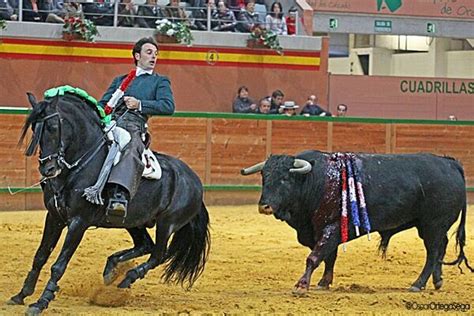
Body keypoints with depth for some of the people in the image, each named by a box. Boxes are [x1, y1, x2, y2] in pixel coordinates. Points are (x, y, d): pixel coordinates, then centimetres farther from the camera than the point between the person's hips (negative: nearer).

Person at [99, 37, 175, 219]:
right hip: (111, 123, 4)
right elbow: (103, 103, 27)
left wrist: (139, 104, -5)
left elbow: (168, 106, 6)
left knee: (131, 150, -38)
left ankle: (120, 197, -59)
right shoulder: (121, 80, 34)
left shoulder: (160, 82, 23)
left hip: (133, 126, -4)